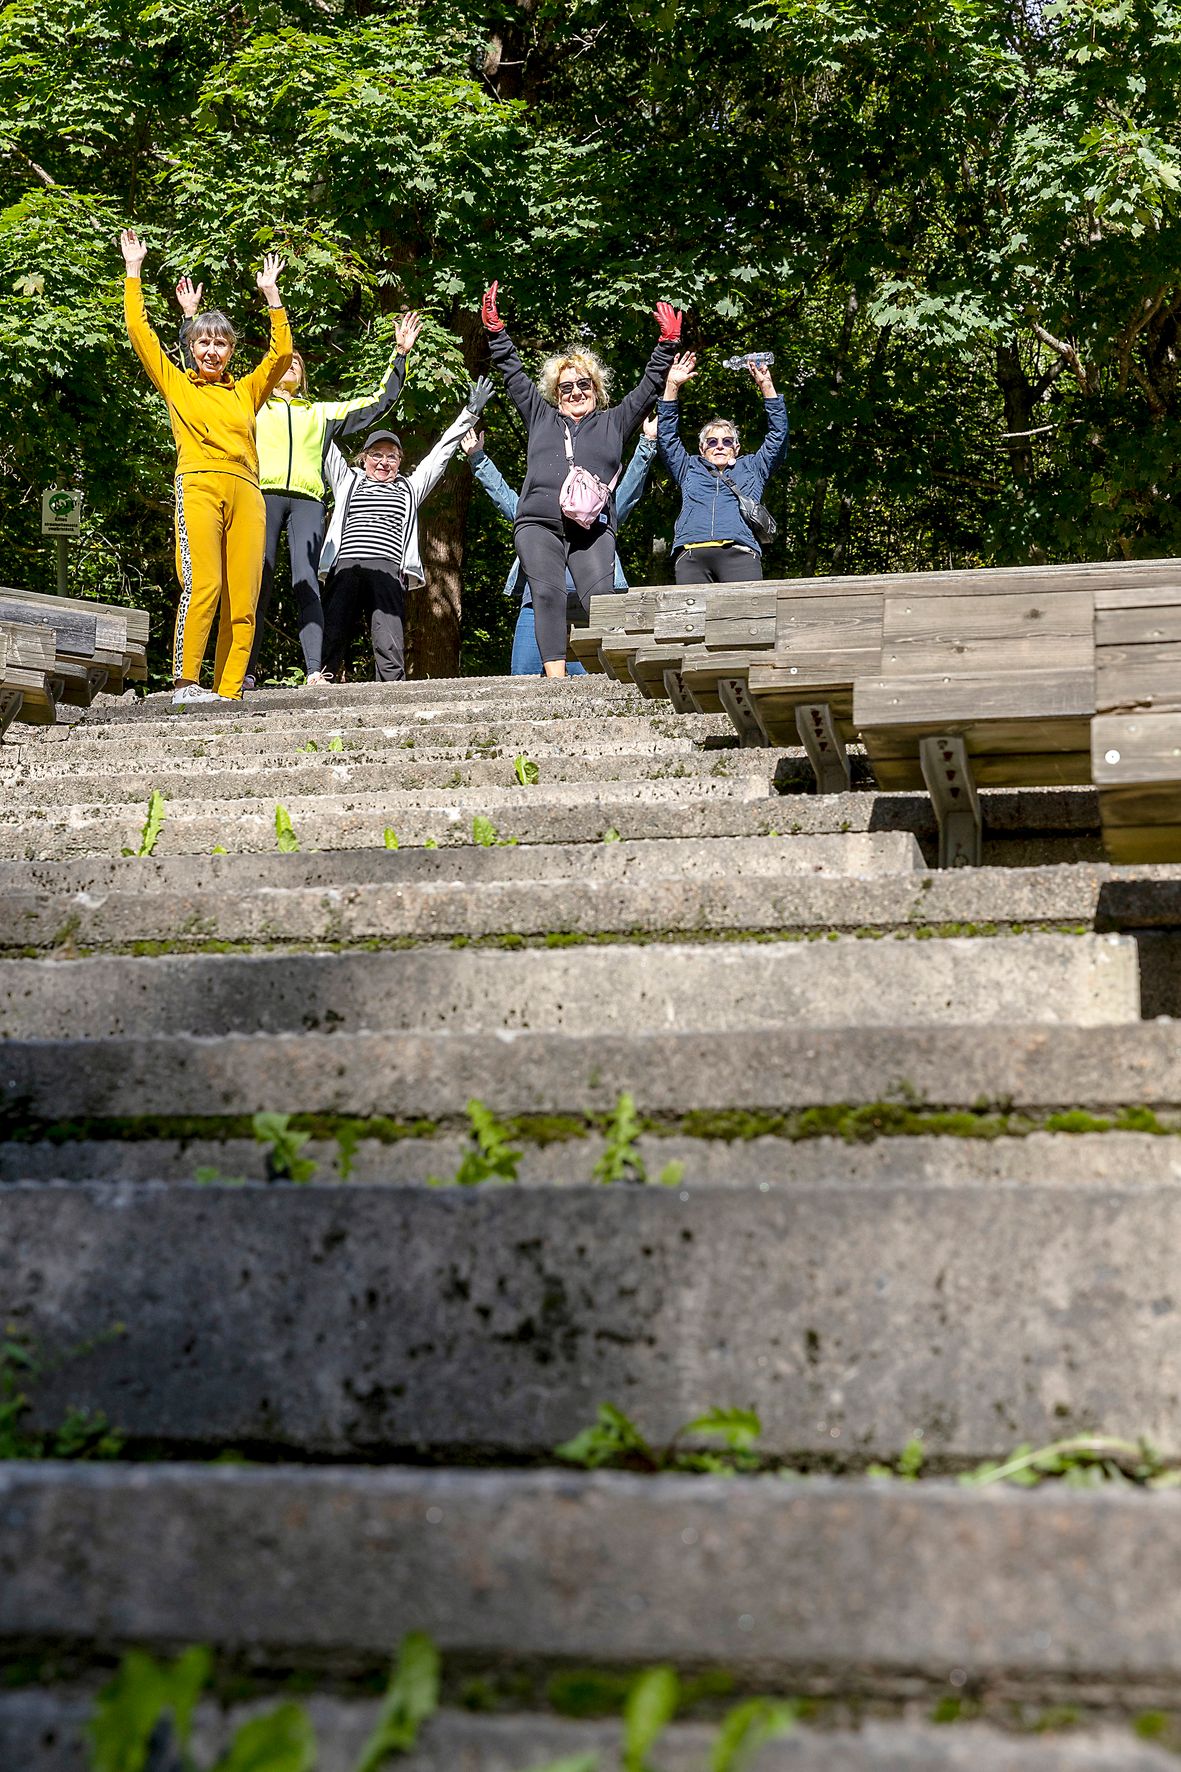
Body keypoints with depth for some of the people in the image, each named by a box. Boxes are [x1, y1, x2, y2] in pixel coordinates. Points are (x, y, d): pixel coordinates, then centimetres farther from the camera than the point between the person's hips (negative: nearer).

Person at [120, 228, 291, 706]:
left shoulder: (246, 392, 26)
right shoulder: (176, 384, 20)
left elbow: (282, 353, 21)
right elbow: (140, 333, 16)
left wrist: (271, 294, 20)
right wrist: (134, 271, 18)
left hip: (246, 492, 3)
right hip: (199, 485, -3)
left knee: (242, 598, -7)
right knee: (202, 585, -21)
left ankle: (228, 691, -10)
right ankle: (185, 683, -21)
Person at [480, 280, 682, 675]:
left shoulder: (613, 422, 25)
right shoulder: (540, 417, 26)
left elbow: (648, 387, 25)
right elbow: (512, 372, 28)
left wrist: (667, 345, 18)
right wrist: (494, 329, 24)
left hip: (593, 528, 0)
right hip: (538, 524, 0)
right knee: (548, 593, -22)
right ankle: (556, 679, -31)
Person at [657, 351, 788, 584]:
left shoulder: (751, 469, 32)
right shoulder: (689, 469, 33)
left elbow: (778, 436, 25)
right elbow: (667, 436, 26)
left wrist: (767, 387, 17)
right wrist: (672, 387, 17)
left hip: (739, 554, -1)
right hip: (691, 555, 1)